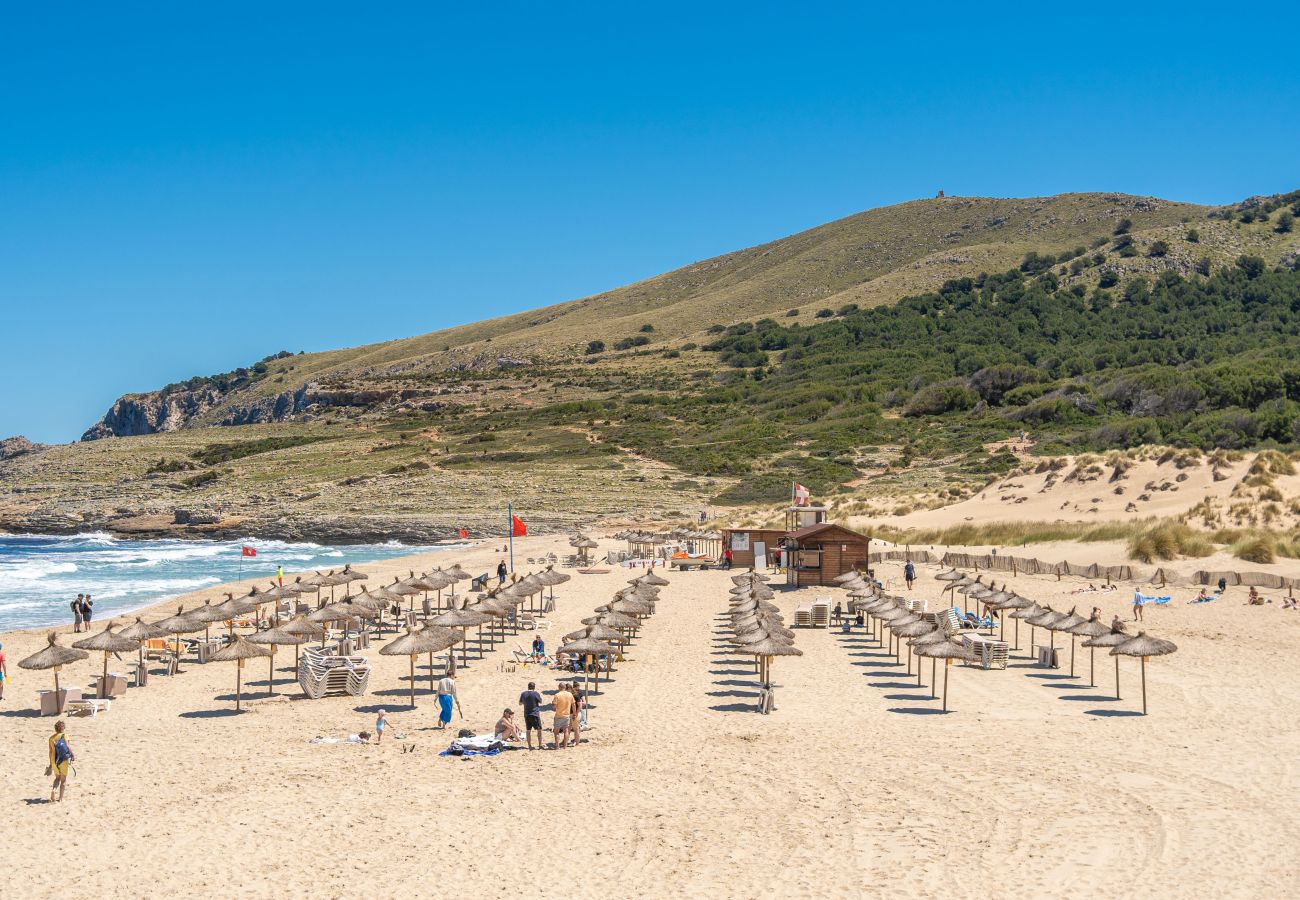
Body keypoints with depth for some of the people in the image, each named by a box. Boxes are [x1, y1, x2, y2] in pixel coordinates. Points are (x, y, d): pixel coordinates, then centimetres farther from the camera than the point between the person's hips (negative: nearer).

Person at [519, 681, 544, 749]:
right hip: (535, 714, -4)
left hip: (526, 715, 4)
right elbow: (540, 702, 4)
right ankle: (540, 745, 7)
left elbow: (520, 703, 13)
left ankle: (530, 746, 12)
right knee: (539, 730, 7)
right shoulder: (536, 694, -11)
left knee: (528, 730, 11)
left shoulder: (523, 694, 1)